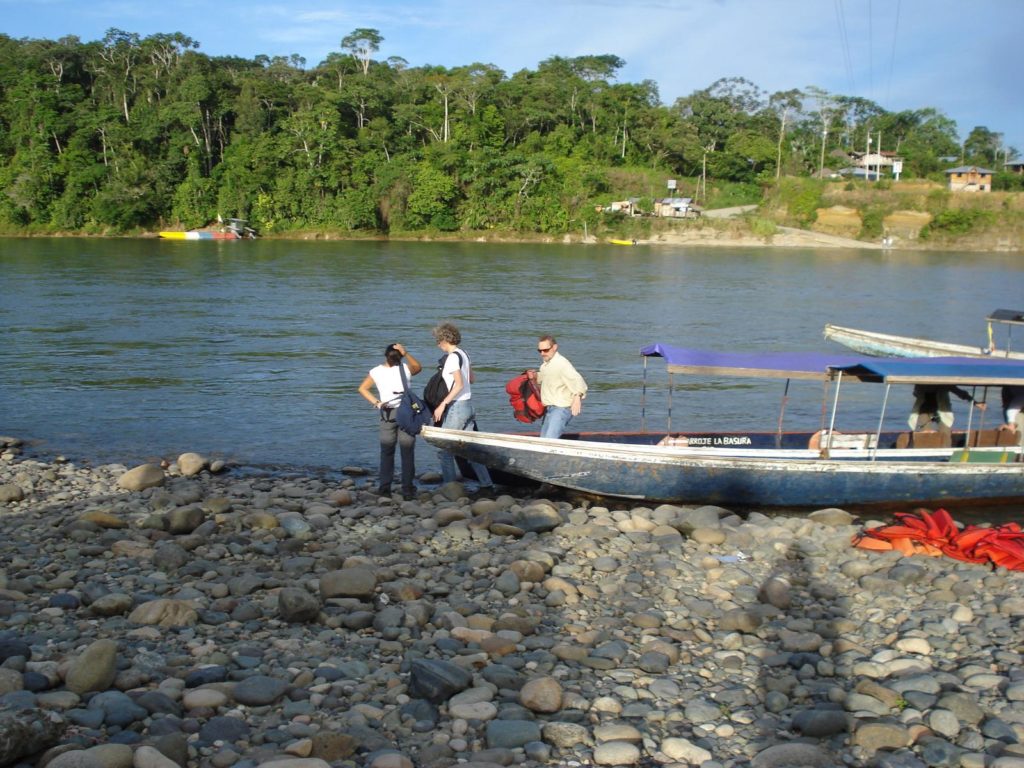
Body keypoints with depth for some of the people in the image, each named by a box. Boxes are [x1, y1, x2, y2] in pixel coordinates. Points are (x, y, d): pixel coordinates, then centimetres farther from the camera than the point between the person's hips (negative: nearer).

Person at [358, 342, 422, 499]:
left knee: (386, 451, 10)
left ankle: (384, 486, 6)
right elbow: (419, 367, 13)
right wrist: (406, 354, 7)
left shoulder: (376, 372, -2)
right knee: (407, 452, 4)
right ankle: (407, 488, 3)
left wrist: (377, 403, 1)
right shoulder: (406, 369, -6)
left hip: (387, 414, 1)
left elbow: (362, 388, 3)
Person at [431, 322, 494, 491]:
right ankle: (486, 483, 11)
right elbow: (471, 378, 20)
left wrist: (442, 405, -22)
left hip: (457, 406, -9)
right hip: (468, 404, 9)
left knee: (445, 448, -1)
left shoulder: (452, 357, -16)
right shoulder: (463, 354, 11)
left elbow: (459, 385, -22)